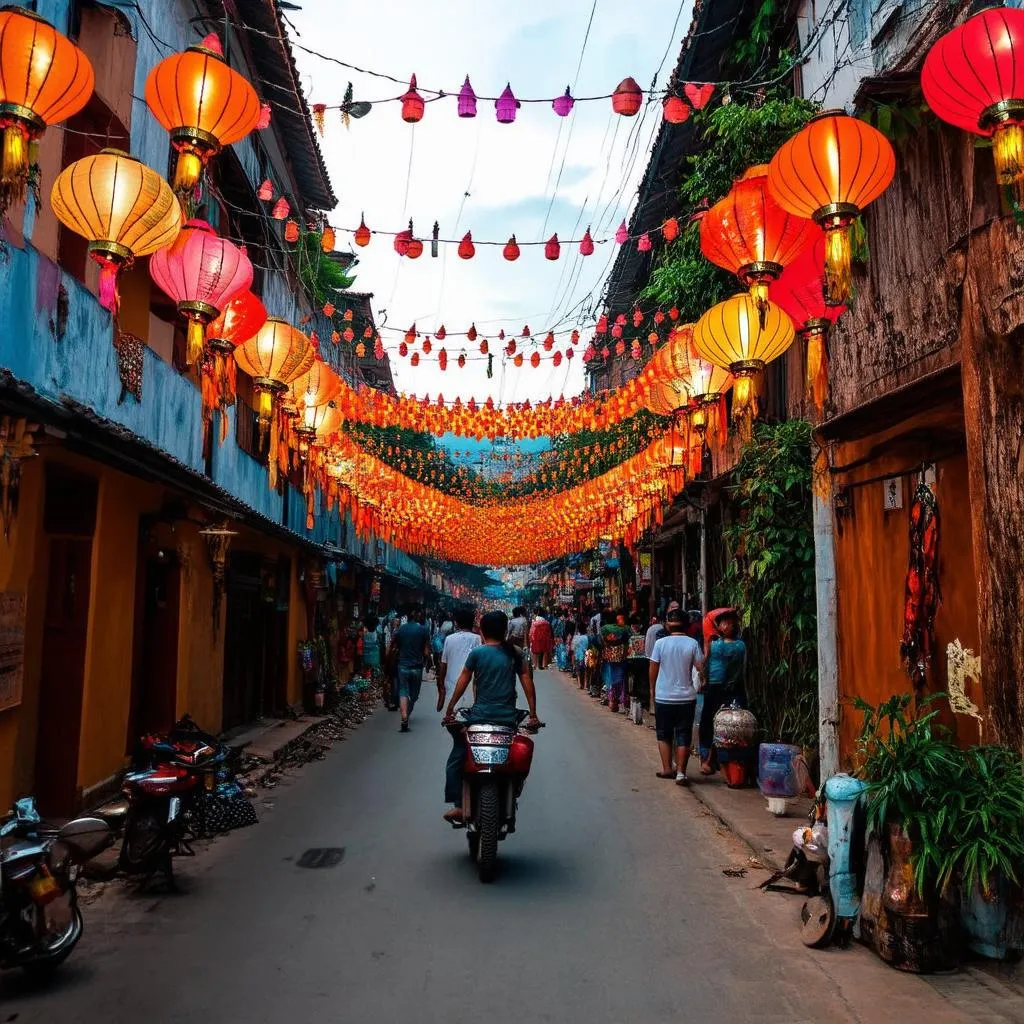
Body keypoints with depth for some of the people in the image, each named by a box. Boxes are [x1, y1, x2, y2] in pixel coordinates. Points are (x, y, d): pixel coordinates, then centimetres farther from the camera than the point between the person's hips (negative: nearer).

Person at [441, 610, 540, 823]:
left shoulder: (477, 653, -3)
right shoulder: (516, 653, 4)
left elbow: (462, 683, -1)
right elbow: (528, 685, 3)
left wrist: (449, 710, 7)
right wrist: (533, 715, 7)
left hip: (480, 716, -3)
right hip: (509, 718, 3)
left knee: (455, 761, 12)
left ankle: (458, 805, 1)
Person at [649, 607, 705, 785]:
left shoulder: (660, 643, -7)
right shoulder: (692, 643, -6)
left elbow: (653, 670, -2)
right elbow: (700, 667, -4)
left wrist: (653, 690, 11)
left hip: (663, 697, 0)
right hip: (686, 697, 0)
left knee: (664, 734, 15)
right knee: (684, 736, 8)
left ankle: (667, 768, 15)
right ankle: (680, 771, 1)